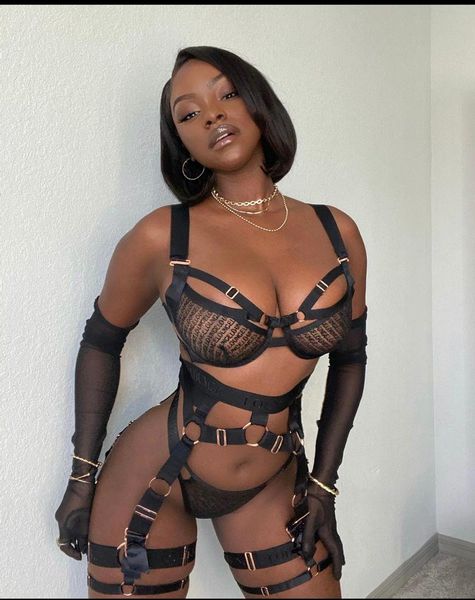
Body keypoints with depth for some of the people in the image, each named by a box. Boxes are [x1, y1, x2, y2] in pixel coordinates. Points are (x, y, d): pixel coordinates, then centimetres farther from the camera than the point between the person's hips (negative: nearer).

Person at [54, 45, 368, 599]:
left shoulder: (338, 232, -5)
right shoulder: (162, 237, -15)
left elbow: (349, 359, 5)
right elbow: (101, 343, 0)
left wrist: (323, 486, 5)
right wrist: (83, 475, 3)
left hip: (273, 484, 3)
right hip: (153, 475, -2)